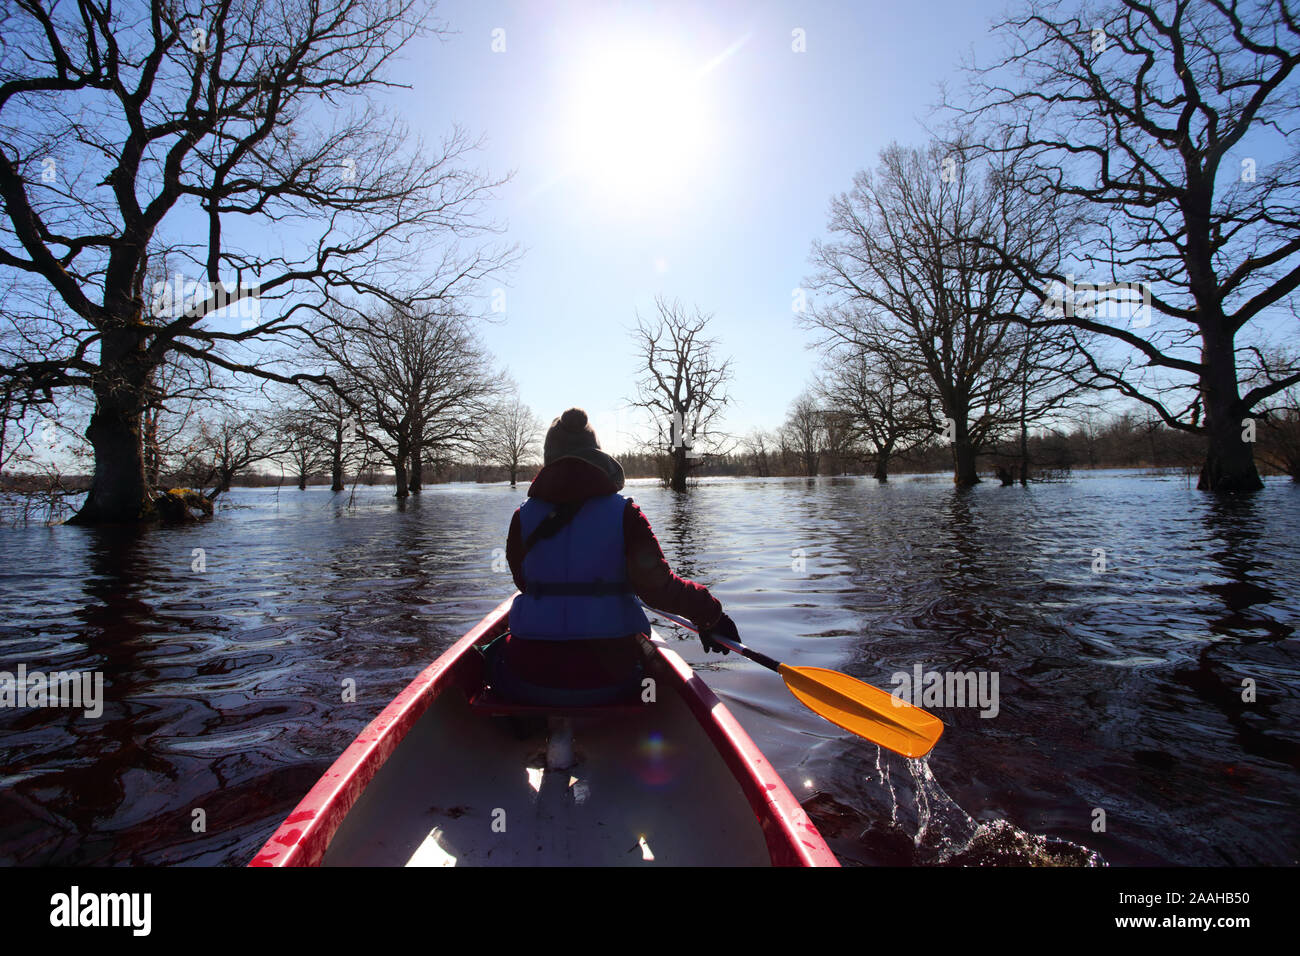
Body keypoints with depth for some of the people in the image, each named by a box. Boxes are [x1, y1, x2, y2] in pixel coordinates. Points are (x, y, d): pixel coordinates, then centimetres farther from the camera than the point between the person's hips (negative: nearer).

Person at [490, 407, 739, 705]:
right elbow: (658, 585, -15)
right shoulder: (624, 512, -6)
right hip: (608, 682, 0)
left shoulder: (523, 516, 0)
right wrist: (710, 614, 0)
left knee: (494, 653, 36)